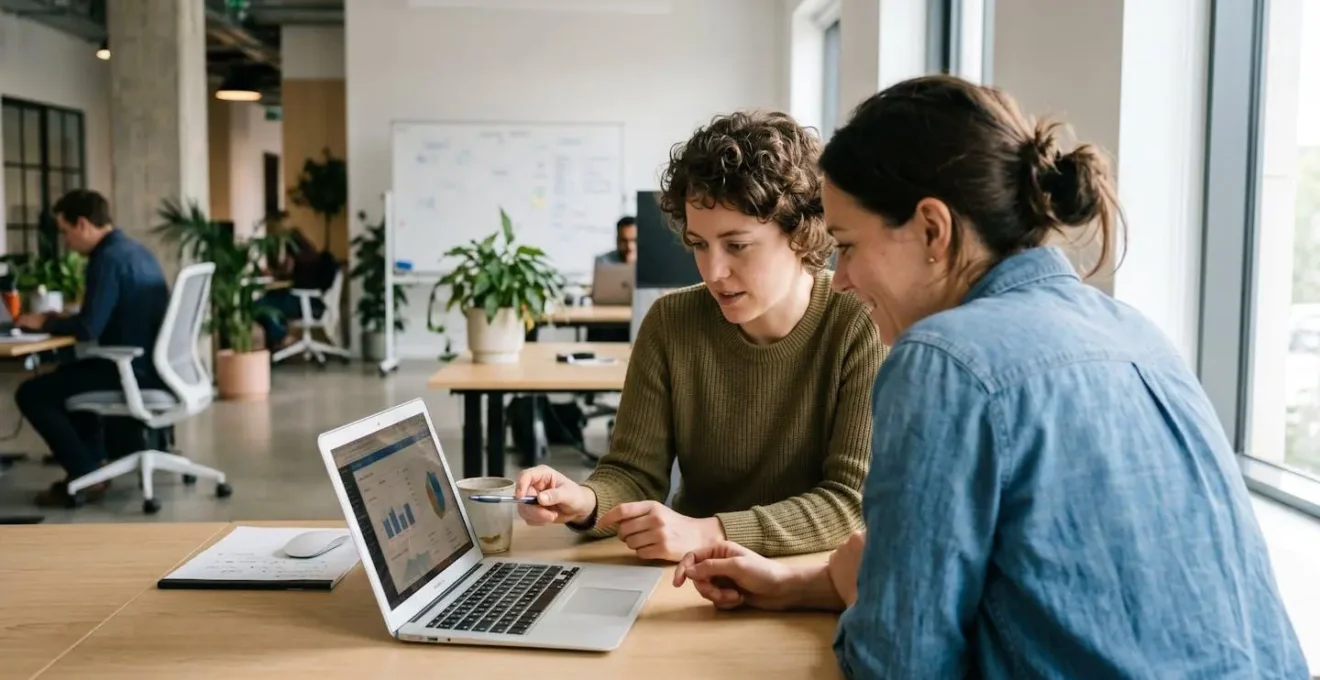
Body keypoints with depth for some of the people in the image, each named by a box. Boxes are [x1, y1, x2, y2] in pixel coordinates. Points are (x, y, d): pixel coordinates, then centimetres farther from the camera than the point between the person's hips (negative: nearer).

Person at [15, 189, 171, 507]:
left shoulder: (108, 258, -17)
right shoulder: (136, 250, 13)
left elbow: (88, 329, -21)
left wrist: (45, 322, -4)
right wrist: (61, 319, 15)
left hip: (134, 371, -10)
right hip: (151, 364, 10)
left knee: (31, 393, -1)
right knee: (68, 372, 32)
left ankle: (85, 476, 0)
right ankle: (93, 461, 25)